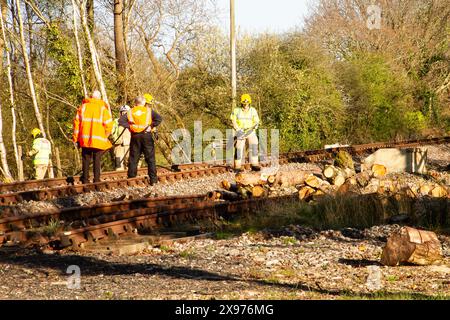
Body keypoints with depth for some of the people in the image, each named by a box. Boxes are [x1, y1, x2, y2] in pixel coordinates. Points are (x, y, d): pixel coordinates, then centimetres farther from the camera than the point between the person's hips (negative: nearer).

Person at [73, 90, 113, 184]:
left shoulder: (83, 107, 7)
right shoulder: (103, 108, 0)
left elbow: (77, 122, 5)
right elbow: (108, 124, -7)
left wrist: (76, 139, 9)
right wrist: (105, 136, 8)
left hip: (85, 140, 2)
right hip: (99, 140, -2)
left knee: (86, 159, 10)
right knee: (97, 160, 3)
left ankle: (85, 180, 9)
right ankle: (96, 180, -1)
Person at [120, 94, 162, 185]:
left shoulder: (131, 112, 7)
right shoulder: (148, 110, 3)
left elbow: (121, 121, -3)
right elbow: (159, 119, -10)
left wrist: (129, 126, -2)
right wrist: (151, 126, -7)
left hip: (135, 136, 2)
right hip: (146, 136, -2)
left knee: (133, 158, 8)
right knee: (150, 158, 2)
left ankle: (131, 178, 8)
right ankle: (153, 179, -1)